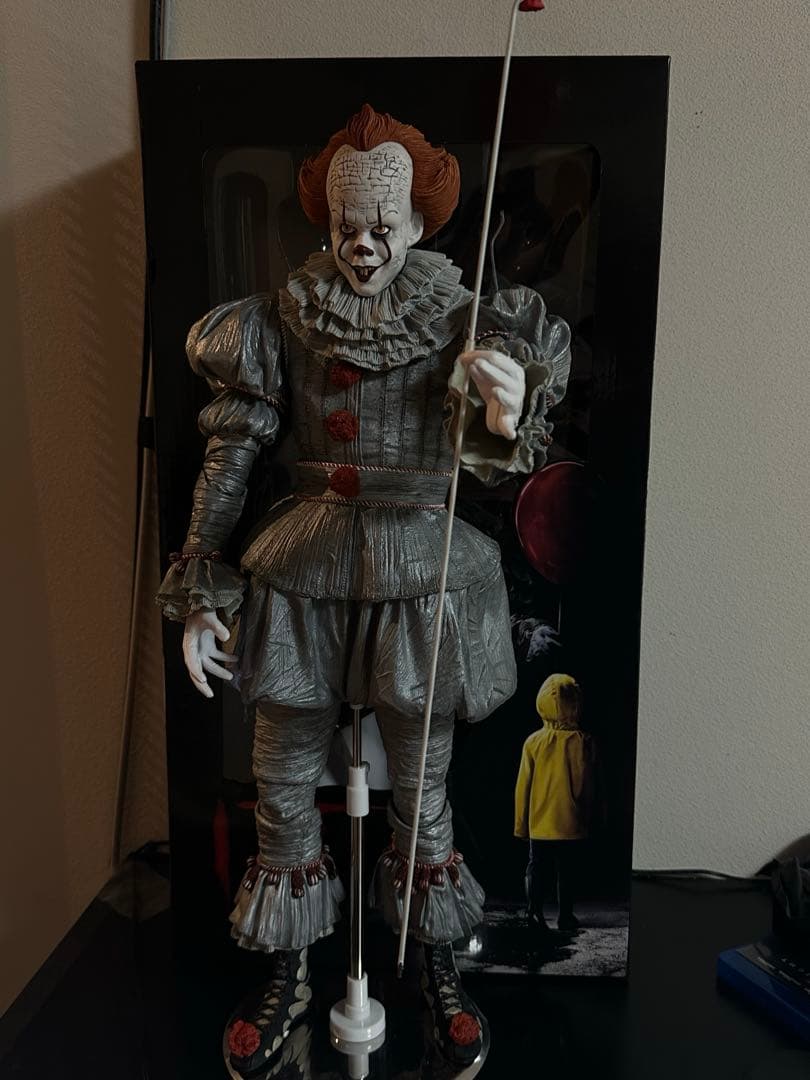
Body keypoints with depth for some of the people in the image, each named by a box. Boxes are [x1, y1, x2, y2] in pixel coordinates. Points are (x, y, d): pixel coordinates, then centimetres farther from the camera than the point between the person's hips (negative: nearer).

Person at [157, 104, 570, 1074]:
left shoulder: (460, 319, -1)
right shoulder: (284, 318, 0)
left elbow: (490, 460, -5)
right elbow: (228, 458, 1)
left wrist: (506, 413, -29)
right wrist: (200, 594, -2)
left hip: (420, 574, -1)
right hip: (303, 572, 1)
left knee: (422, 793, 13)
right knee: (282, 788, 11)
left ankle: (437, 969, 41)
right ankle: (288, 978, 37)